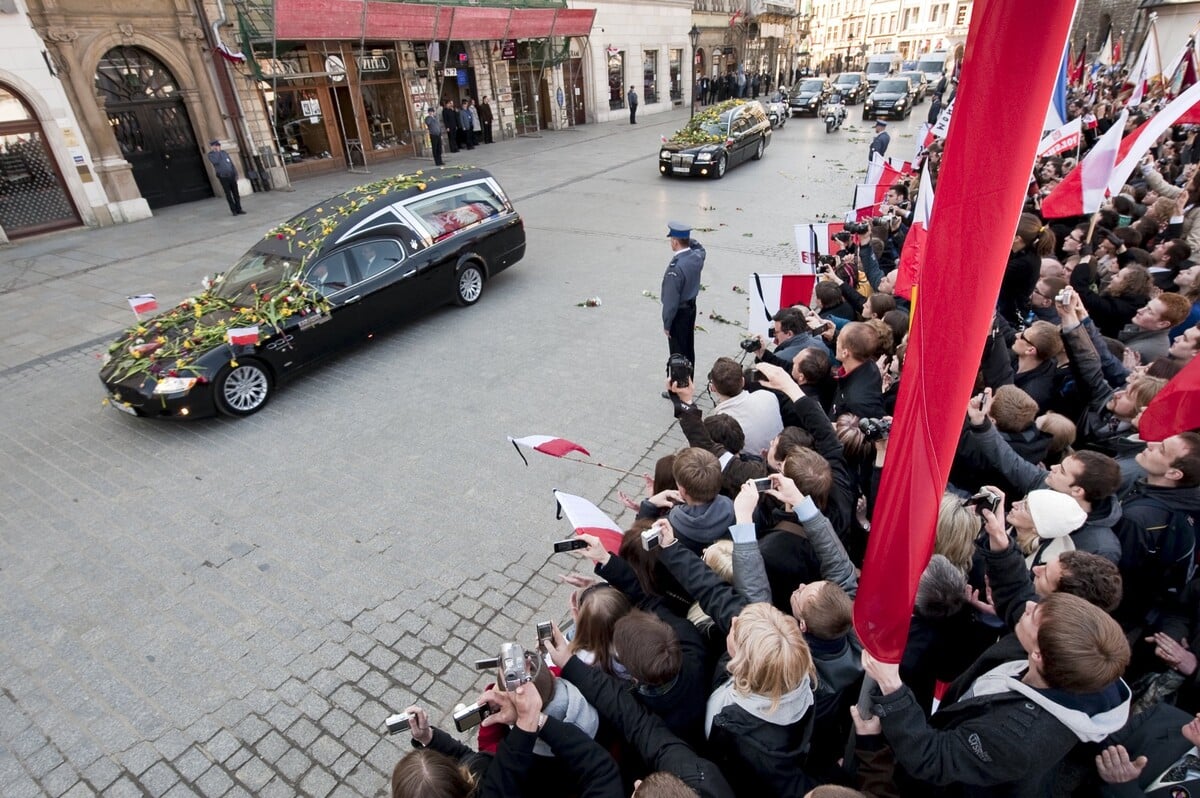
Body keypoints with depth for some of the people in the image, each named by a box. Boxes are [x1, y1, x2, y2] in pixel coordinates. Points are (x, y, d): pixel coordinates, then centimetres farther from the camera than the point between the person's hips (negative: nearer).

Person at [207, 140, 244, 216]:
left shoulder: (224, 152, 13)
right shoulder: (211, 154, 0)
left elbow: (231, 163, 14)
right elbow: (215, 161, -20)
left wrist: (236, 173, 7)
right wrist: (216, 151, -11)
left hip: (231, 175, 4)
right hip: (223, 177, -4)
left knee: (236, 193, 3)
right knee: (228, 194, -1)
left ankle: (239, 209, 8)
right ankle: (233, 210, 2)